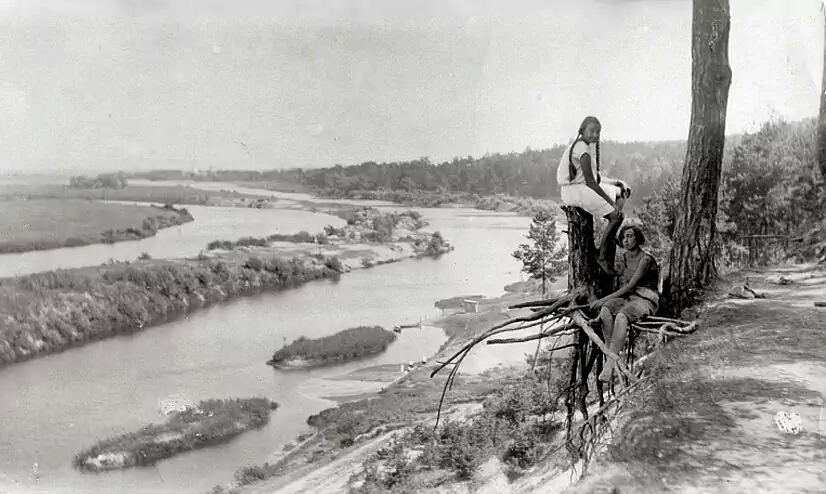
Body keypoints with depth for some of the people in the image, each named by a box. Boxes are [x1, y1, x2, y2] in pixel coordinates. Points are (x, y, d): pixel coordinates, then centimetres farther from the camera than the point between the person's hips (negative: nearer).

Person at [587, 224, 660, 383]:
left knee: (621, 316, -39)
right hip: (626, 298, 6)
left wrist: (604, 299, -20)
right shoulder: (621, 259, 13)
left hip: (645, 300, -6)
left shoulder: (646, 259, -9)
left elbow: (630, 286, -16)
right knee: (606, 310, -31)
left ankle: (609, 365, -47)